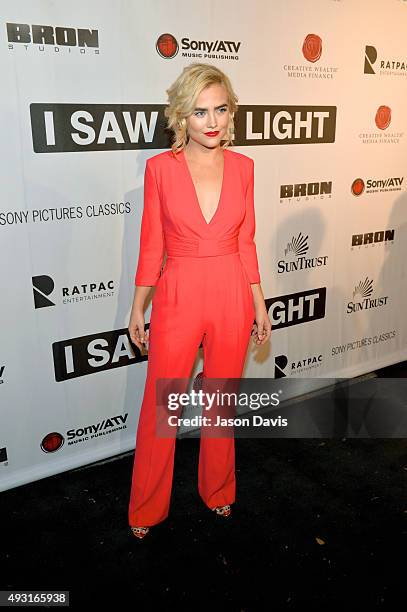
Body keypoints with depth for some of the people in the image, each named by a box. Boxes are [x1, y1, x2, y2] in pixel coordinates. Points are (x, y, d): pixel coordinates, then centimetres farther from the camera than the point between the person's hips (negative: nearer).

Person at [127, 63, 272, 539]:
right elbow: (151, 245, -1)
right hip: (177, 298, -2)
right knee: (160, 408, 8)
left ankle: (218, 491, 42)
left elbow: (245, 242, 6)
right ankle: (145, 510, 32)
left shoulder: (242, 166, 2)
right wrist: (138, 308, 1)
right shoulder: (161, 167, -5)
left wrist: (259, 304, 7)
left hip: (232, 299, 3)